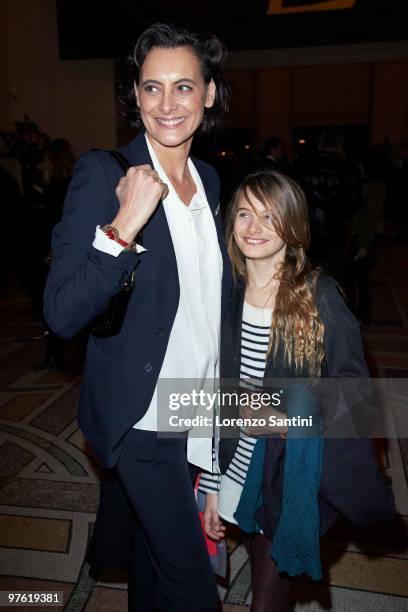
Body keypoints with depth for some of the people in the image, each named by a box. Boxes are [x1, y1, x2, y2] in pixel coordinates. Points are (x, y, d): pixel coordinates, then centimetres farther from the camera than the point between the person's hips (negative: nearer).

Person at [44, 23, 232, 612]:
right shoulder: (102, 173, -15)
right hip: (140, 418, -6)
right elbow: (62, 315, -21)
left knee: (154, 554, 26)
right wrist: (123, 226, -32)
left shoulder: (208, 177, 5)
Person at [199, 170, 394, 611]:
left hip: (297, 477, -3)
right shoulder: (227, 296, -3)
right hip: (240, 471, 4)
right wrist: (210, 486, 4)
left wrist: (290, 423, -22)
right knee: (263, 573, 23)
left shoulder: (318, 296, -15)